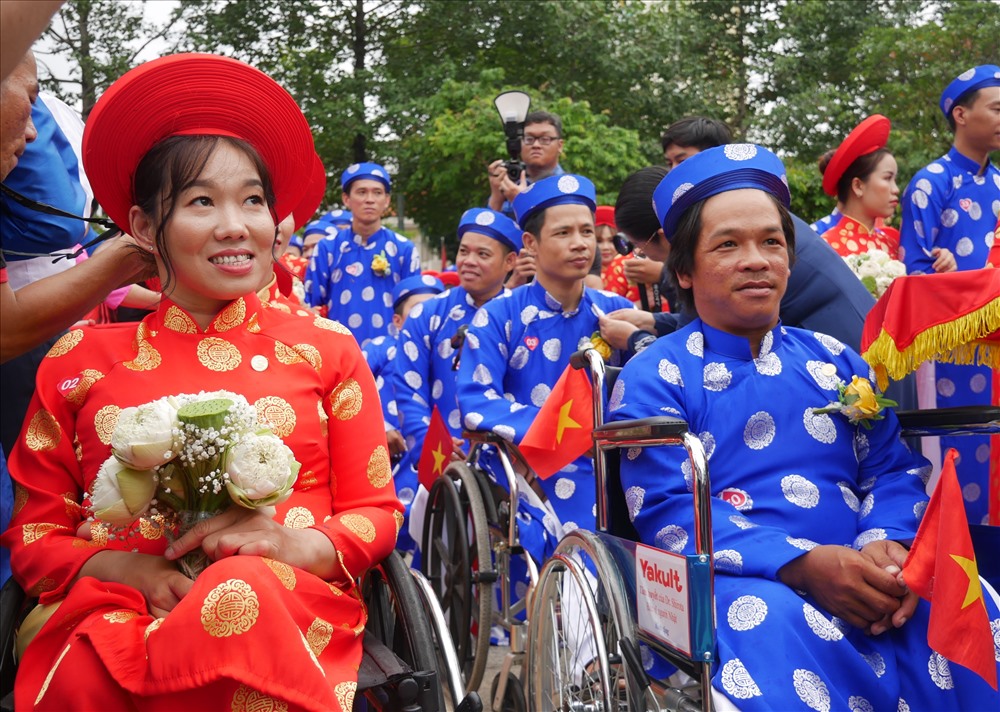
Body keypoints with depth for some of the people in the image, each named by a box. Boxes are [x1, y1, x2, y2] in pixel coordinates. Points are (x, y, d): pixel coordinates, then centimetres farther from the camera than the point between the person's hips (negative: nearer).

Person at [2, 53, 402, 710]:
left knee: (243, 592, -37)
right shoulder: (81, 359, 12)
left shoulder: (325, 349, 10)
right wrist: (128, 570, -11)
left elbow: (377, 514, 10)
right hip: (115, 615, 0)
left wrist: (296, 545, -13)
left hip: (291, 610, 1)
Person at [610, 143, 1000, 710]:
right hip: (735, 580, -4)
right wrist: (805, 563, -23)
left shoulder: (831, 360, 18)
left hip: (861, 578, 4)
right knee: (773, 625, -38)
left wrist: (888, 542, -14)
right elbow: (669, 512, -9)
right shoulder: (653, 380, 3)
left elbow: (894, 467, 12)